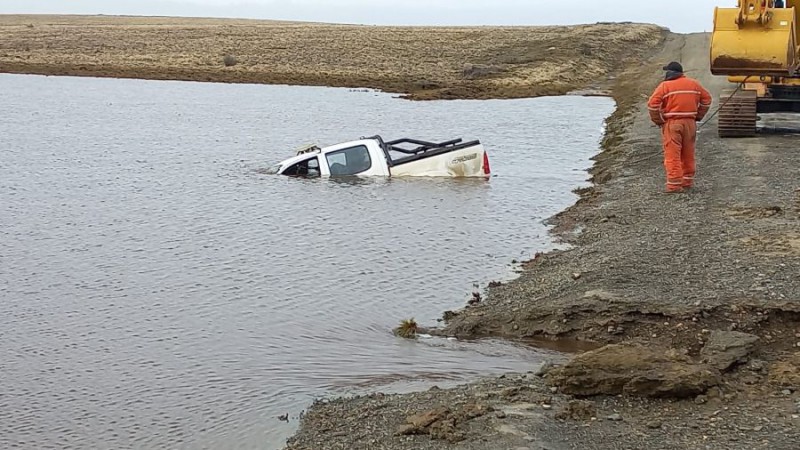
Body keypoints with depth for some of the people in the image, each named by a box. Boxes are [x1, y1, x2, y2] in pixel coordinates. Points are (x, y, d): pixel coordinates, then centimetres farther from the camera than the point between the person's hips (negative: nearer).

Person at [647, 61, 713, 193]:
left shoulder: (665, 85, -7)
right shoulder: (694, 84, 9)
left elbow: (652, 104, -14)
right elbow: (706, 99, 15)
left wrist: (658, 120, -3)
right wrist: (698, 116, 18)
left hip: (672, 124, -5)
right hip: (690, 123, 5)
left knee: (672, 155, -3)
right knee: (688, 154, 16)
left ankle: (675, 184, -7)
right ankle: (688, 181, 24)